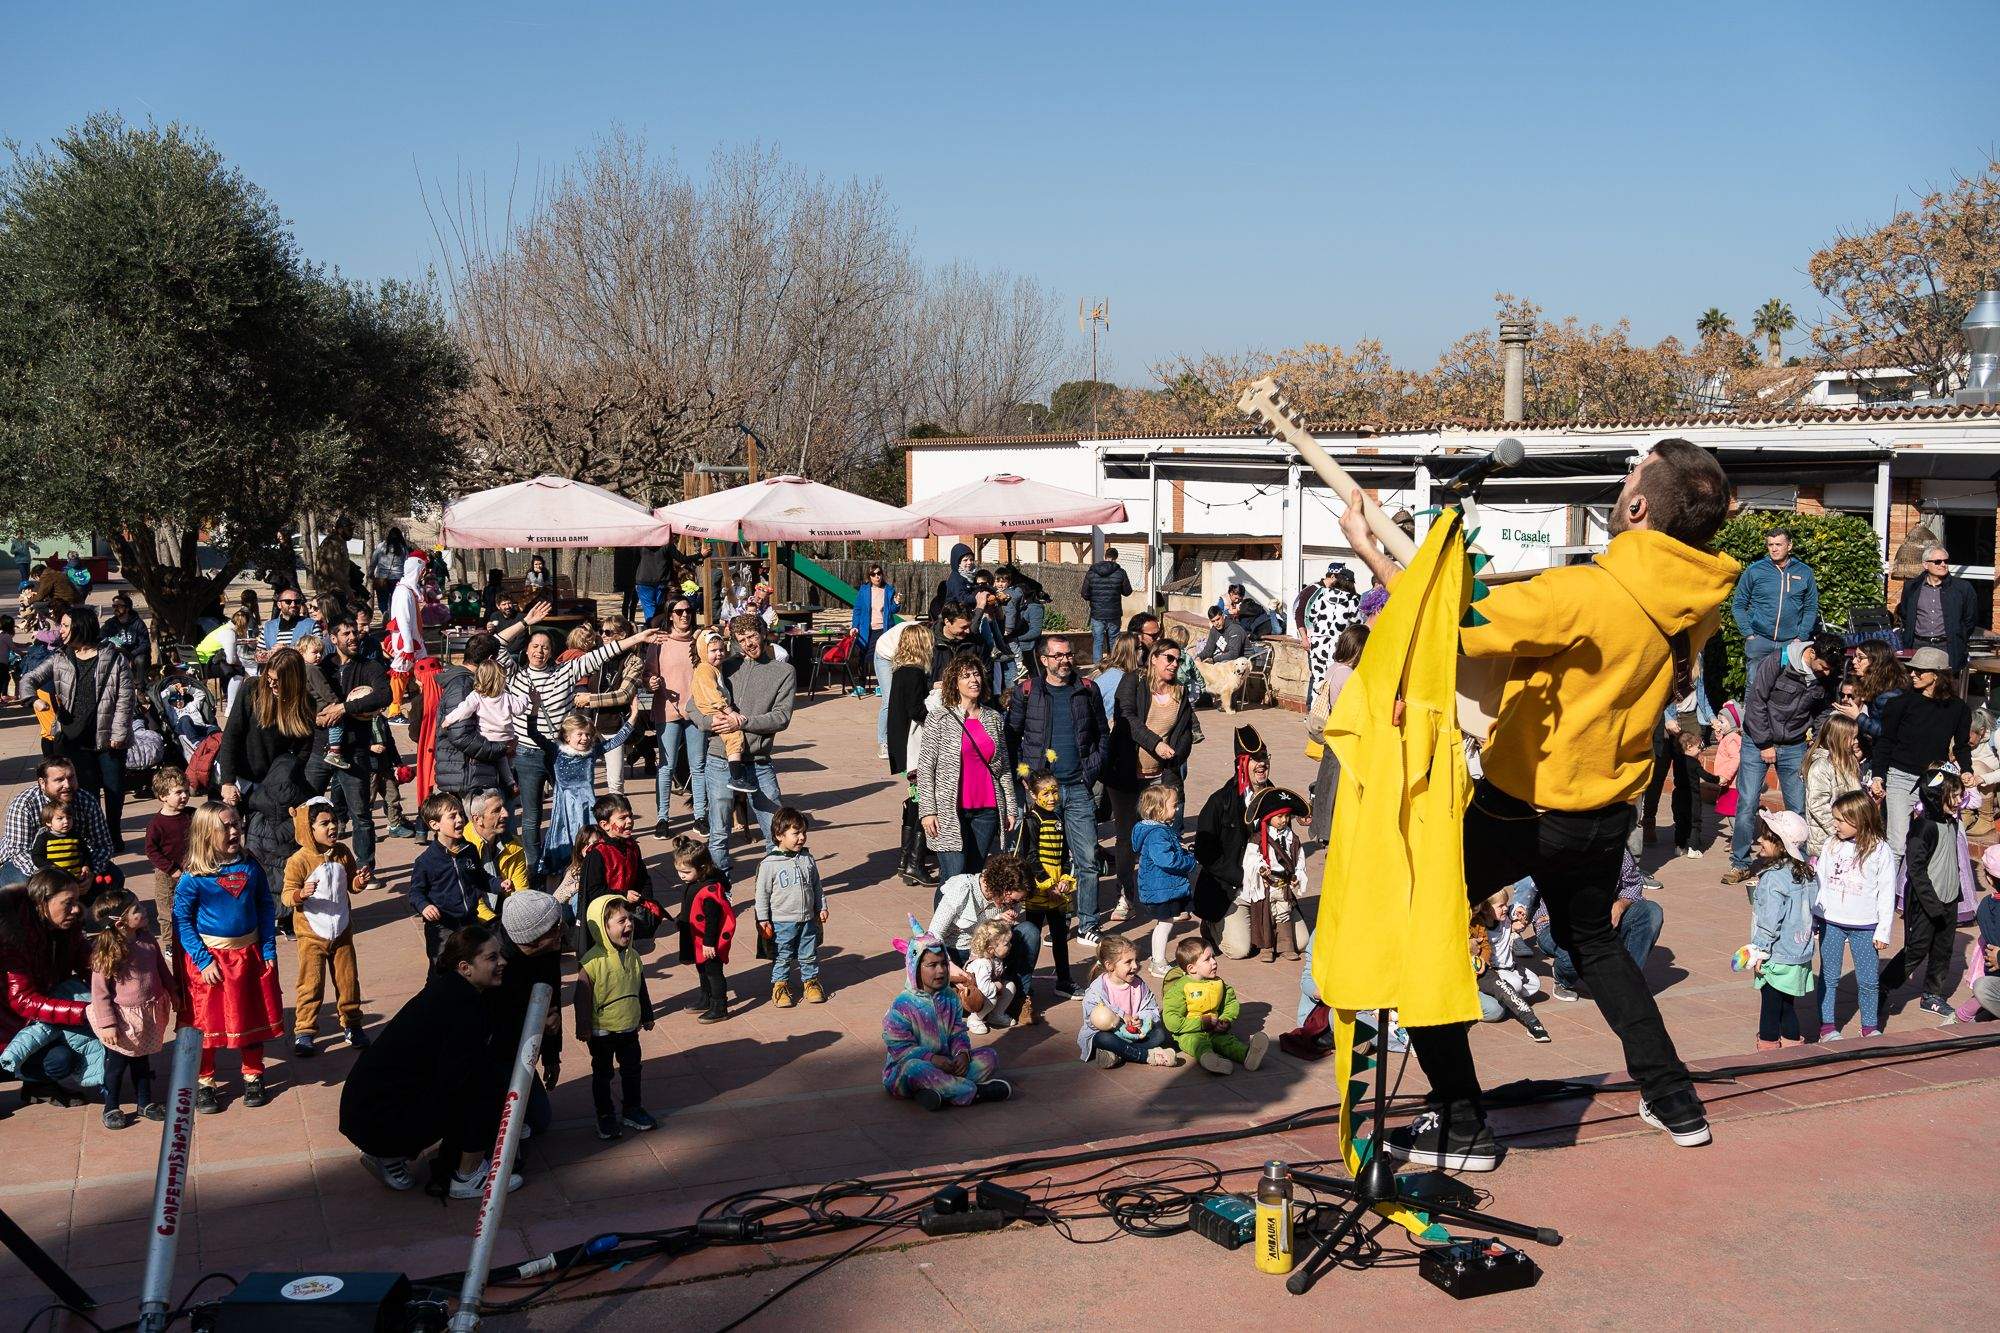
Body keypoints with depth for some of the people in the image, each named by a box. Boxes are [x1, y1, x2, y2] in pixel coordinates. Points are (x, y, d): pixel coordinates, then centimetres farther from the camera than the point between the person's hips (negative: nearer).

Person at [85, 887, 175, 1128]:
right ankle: (111, 1108, 27)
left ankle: (145, 1103, 35)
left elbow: (161, 968, 13)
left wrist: (173, 993, 19)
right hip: (122, 1020, -6)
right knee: (116, 1064, 11)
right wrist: (107, 1024, -18)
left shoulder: (146, 938, -3)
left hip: (148, 1015, 6)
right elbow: (99, 992, -18)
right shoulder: (106, 952, -23)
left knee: (142, 1060, 21)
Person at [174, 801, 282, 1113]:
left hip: (249, 955, 3)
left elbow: (267, 908, 5)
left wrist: (269, 950, 1)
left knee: (253, 1016, 12)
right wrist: (203, 960, -15)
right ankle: (204, 1083, 21)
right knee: (207, 1020, 6)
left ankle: (253, 1076, 29)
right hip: (210, 956, -3)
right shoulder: (193, 878, -13)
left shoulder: (250, 868, -2)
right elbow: (181, 920, -11)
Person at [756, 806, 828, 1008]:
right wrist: (763, 920, -8)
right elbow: (762, 893, -9)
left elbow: (816, 886, 11)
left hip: (808, 920, 4)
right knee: (781, 957, 9)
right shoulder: (770, 864, -15)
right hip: (782, 922, -4)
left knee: (809, 955, 14)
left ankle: (811, 982, 31)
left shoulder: (808, 859, 0)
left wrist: (822, 908, 12)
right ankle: (780, 985, 25)